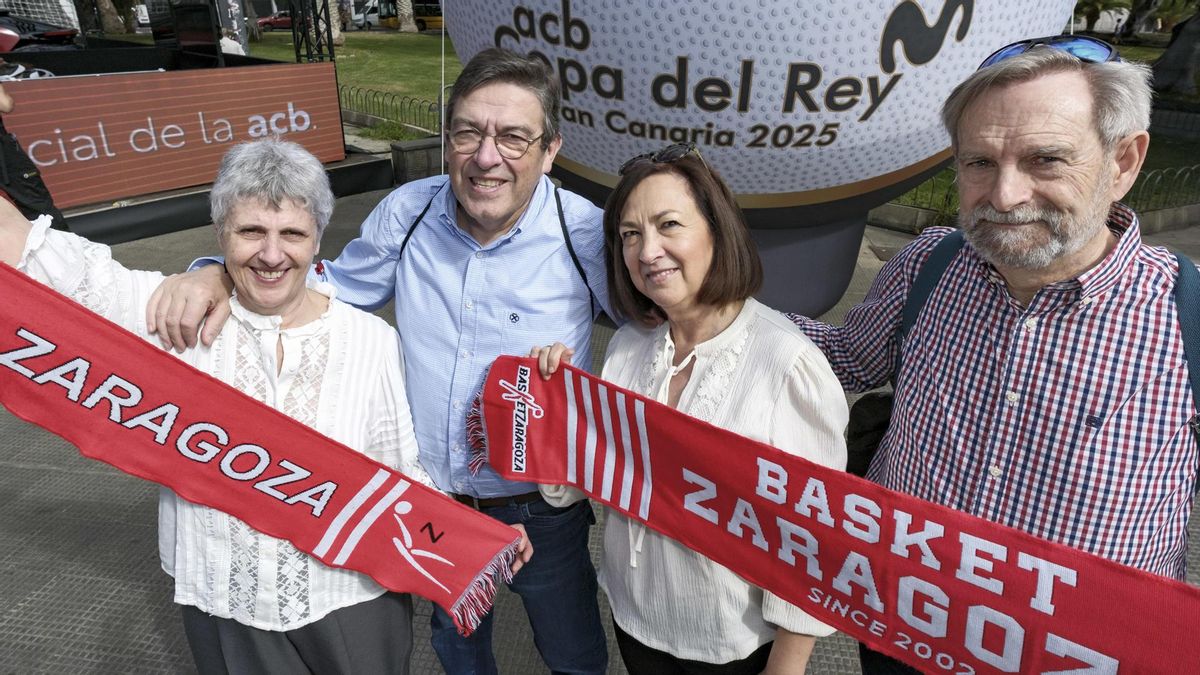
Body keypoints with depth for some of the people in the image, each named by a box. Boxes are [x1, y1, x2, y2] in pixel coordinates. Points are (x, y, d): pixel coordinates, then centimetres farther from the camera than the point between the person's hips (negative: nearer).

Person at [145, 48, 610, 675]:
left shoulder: (587, 235, -22)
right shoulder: (409, 210, -11)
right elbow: (336, 286, 3)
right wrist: (219, 274, -14)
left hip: (540, 512, -3)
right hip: (431, 503, 4)